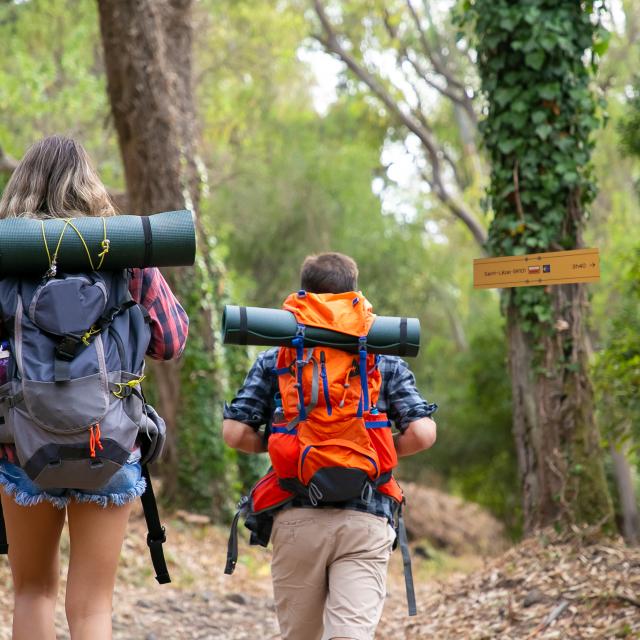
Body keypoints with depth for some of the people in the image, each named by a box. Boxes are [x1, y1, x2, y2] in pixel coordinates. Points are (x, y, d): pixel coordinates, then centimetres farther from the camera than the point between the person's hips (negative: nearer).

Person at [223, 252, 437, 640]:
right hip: (365, 520, -1)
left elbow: (236, 433, 1)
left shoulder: (273, 361, 8)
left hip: (296, 517, 1)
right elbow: (422, 433, -3)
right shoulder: (386, 363, 8)